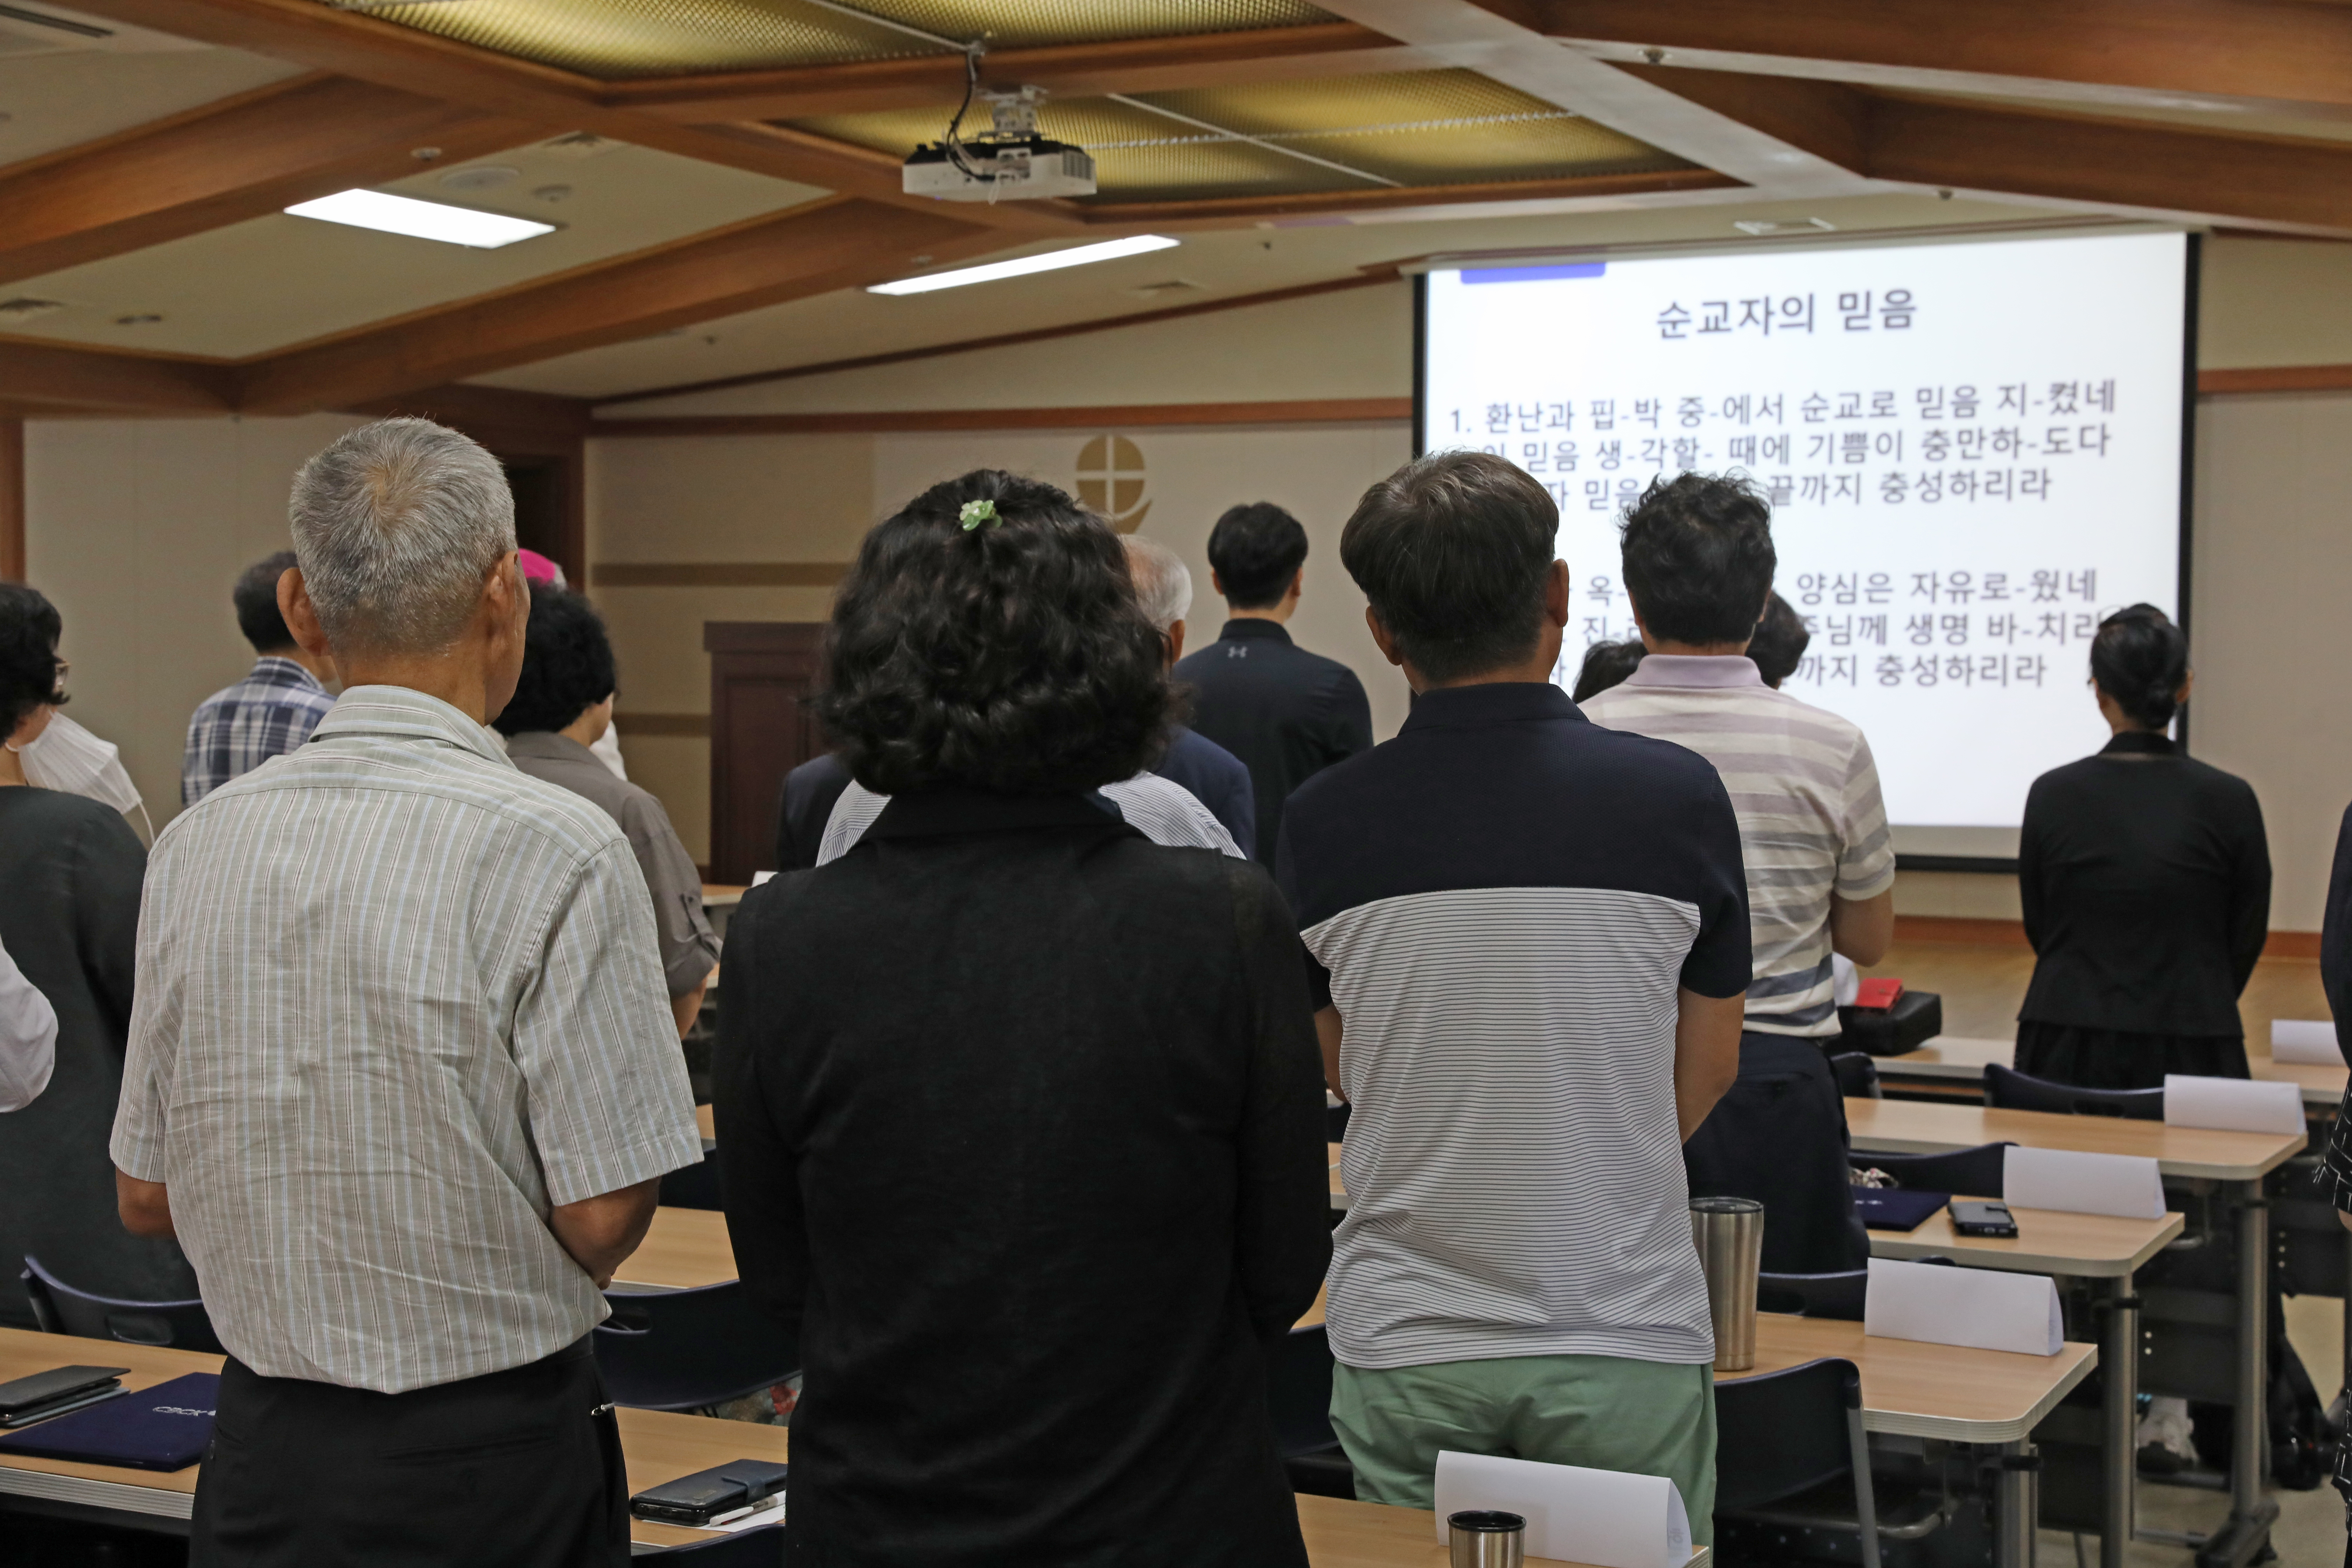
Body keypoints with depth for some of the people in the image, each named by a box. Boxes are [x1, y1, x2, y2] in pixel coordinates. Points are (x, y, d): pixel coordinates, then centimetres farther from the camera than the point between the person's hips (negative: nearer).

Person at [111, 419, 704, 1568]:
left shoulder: (197, 844, -1)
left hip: (263, 1448, 5)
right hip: (497, 1462, -4)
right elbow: (605, 1217, -16)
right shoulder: (554, 849, -18)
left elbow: (145, 1195, 6)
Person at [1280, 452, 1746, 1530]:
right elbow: (1707, 1071, 2)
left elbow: (1344, 1075, 7)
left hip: (1407, 1347, 1)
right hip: (1623, 1339, -1)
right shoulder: (1676, 796, -9)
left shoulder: (1322, 823, -6)